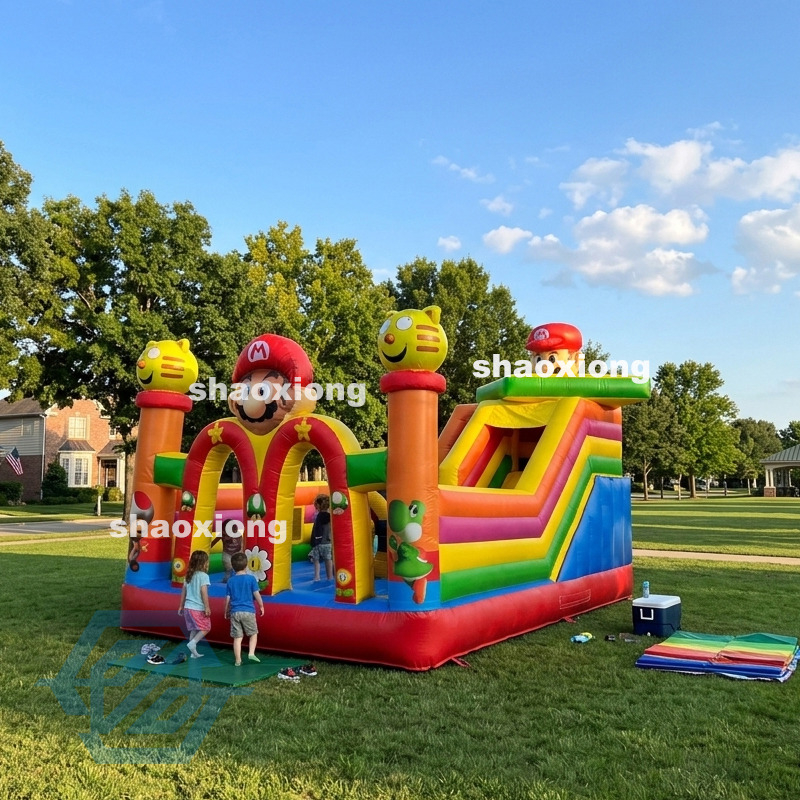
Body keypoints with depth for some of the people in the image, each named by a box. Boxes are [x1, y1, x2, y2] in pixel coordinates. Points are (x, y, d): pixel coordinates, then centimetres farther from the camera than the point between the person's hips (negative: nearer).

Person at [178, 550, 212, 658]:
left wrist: (181, 606, 21)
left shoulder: (189, 575, 9)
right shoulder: (203, 575, -12)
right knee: (205, 628, 7)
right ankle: (192, 643, -10)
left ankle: (194, 652, 17)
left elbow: (183, 591, 13)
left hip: (188, 606, 7)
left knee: (194, 630, 15)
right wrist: (207, 607, -14)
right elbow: (204, 592, -18)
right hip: (198, 608, -7)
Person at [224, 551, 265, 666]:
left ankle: (238, 660, 9)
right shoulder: (251, 578, -4)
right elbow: (256, 594, -3)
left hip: (235, 612, 2)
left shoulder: (231, 581, 5)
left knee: (237, 637, 7)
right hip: (248, 611, -2)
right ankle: (251, 653, 1)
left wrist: (226, 611, 19)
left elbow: (228, 598, 7)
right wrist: (261, 606, 10)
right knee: (253, 633, 15)